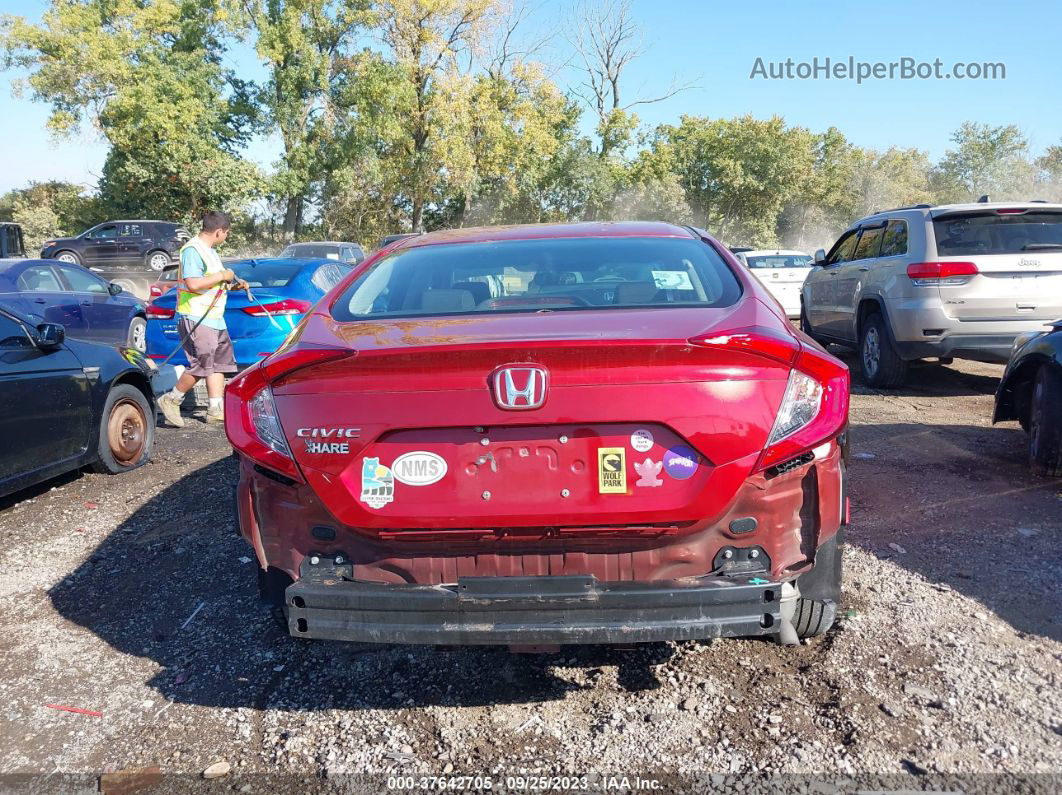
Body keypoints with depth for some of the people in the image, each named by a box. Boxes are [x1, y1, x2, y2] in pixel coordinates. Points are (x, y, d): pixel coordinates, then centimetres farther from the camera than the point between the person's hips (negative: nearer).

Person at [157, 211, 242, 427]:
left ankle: (216, 409, 13)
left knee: (219, 363, 9)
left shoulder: (210, 250, 17)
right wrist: (222, 276, -17)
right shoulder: (192, 250, -15)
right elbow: (193, 283, -26)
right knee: (201, 366, -10)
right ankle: (171, 400, 7)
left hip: (214, 318, 11)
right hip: (196, 318, -11)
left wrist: (232, 284, 19)